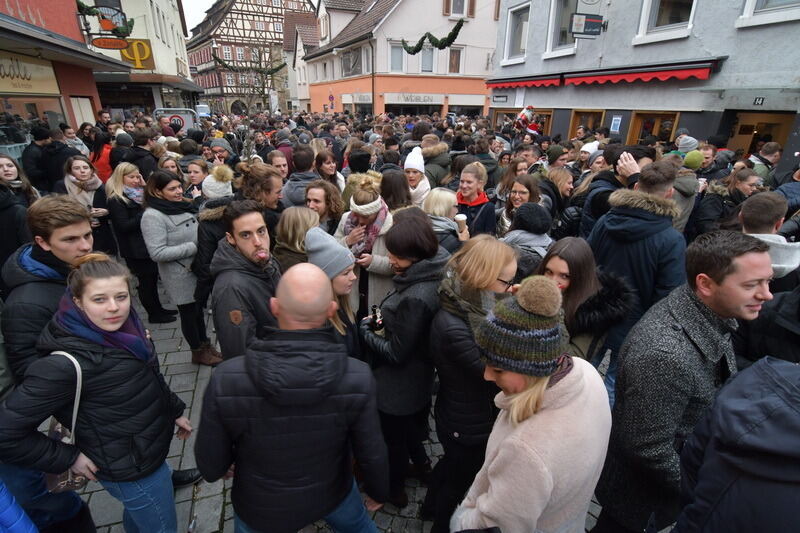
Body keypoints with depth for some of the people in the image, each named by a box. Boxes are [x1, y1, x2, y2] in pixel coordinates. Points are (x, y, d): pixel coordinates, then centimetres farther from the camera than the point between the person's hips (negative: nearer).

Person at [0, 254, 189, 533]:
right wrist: (68, 458, -16)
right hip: (132, 472, -7)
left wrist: (175, 410, 11)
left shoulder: (125, 328, -11)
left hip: (149, 447, 7)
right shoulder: (67, 364, -33)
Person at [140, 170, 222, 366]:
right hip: (180, 275, -7)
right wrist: (194, 247, -22)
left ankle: (204, 344, 39)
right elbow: (157, 253, -25)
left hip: (197, 270, 7)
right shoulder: (153, 216, -19)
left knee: (198, 308, 21)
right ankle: (198, 352, 29)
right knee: (188, 312, 10)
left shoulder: (182, 206, 4)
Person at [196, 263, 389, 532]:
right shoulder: (358, 377, -32)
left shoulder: (225, 380, -33)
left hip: (261, 508, 0)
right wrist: (379, 491, 5)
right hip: (332, 493, 1)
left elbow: (210, 466, -17)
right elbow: (371, 454, -17)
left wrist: (227, 465, 7)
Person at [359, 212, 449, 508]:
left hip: (398, 386, -8)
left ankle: (394, 490, 47)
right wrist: (383, 320, -5)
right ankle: (419, 461, 60)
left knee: (394, 438, 20)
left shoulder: (415, 297, -37)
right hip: (419, 378, 8)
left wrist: (365, 330, -14)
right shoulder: (430, 276, -9)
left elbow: (396, 353, -27)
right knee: (411, 426, 34)